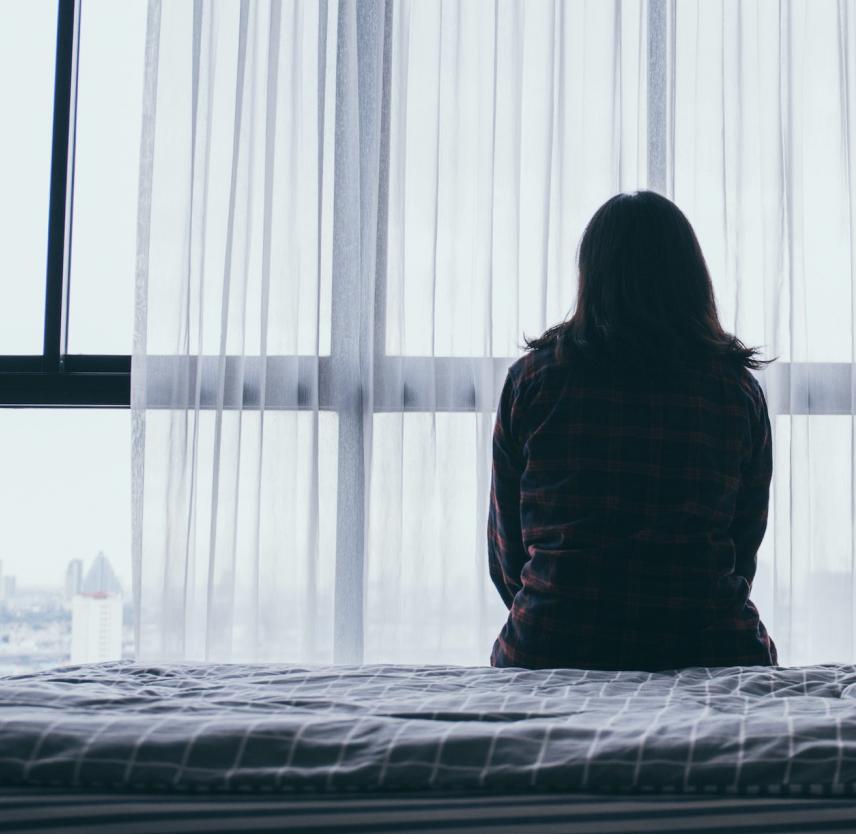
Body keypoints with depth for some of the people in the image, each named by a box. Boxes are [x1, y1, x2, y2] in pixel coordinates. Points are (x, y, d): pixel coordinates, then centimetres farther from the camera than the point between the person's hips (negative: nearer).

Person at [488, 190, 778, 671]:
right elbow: (746, 546, 11)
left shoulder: (532, 377, 1)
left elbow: (505, 546, 8)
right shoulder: (738, 387, 3)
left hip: (551, 650, 1)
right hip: (706, 650, 0)